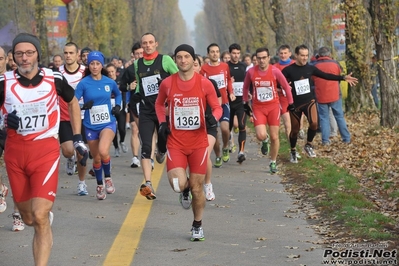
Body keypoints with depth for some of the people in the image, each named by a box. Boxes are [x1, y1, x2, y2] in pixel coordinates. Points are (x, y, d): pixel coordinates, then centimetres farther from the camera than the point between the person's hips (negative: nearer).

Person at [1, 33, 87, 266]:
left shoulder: (54, 79, -4)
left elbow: (73, 102, 15)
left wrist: (78, 138, 13)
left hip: (46, 150, -2)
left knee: (40, 217, -16)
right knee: (28, 218, 14)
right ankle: (47, 216, 49)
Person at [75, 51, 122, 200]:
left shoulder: (110, 82, 0)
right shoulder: (84, 83, -7)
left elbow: (118, 94, 21)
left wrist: (118, 106, 4)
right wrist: (84, 105, -27)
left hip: (108, 123, -1)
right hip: (90, 126, 1)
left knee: (103, 151, -26)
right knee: (96, 158, 10)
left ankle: (108, 178, -1)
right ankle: (99, 186, 34)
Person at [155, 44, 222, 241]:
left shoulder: (204, 83, -4)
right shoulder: (167, 83, -1)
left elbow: (217, 107, 5)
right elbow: (159, 103, 18)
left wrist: (214, 117, -18)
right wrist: (162, 123, 1)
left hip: (198, 142, 0)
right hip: (175, 142, 0)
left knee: (197, 187, 4)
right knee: (178, 184, -18)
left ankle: (197, 225, 26)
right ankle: (185, 191, 22)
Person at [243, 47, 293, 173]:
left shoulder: (275, 71, -10)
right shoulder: (251, 72, -7)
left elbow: (286, 87, 1)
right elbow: (246, 87, 11)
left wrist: (290, 103, 4)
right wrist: (245, 102, 13)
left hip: (273, 106, 0)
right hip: (258, 107, 0)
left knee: (274, 137, 2)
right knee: (261, 136, -16)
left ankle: (273, 162, 21)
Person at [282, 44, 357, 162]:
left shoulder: (310, 68, 0)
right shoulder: (288, 70, -11)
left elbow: (326, 75, 7)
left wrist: (343, 78, 3)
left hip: (309, 101, 2)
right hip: (295, 104, -2)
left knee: (314, 123, -22)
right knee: (295, 129, 6)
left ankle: (308, 145, 3)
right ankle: (293, 152, 31)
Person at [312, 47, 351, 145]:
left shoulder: (314, 66, -2)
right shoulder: (335, 64, -3)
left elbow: (312, 80, 10)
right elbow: (339, 76, 11)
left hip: (321, 96, 0)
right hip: (335, 95, 0)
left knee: (324, 118, 5)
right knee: (339, 116, 8)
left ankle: (325, 140, -1)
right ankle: (346, 138, 10)